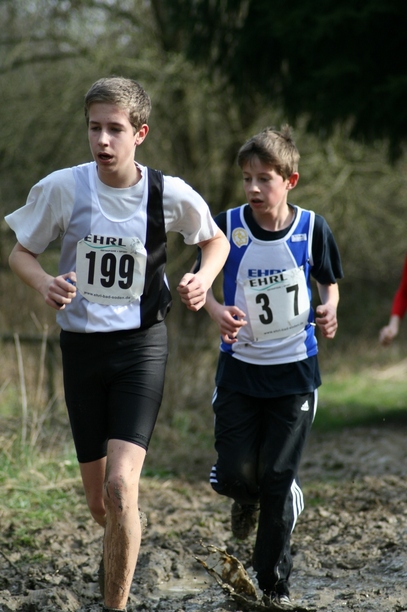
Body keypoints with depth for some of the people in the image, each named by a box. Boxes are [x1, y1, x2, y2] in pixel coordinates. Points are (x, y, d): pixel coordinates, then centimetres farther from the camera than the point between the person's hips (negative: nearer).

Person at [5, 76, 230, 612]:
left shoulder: (171, 195, -8)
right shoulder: (62, 188, -9)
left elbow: (215, 240, 11)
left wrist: (203, 279, -9)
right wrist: (44, 283, -17)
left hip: (141, 345, -2)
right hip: (81, 345, 2)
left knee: (121, 485, -20)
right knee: (98, 501, 10)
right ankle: (118, 558, 44)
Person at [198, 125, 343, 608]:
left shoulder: (311, 229, -8)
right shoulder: (227, 226, -10)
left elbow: (329, 282, 7)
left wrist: (329, 311, -15)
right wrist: (217, 312, -20)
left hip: (295, 371, 0)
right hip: (239, 368, 1)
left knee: (278, 478, 1)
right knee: (235, 474, -5)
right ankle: (247, 499, 35)